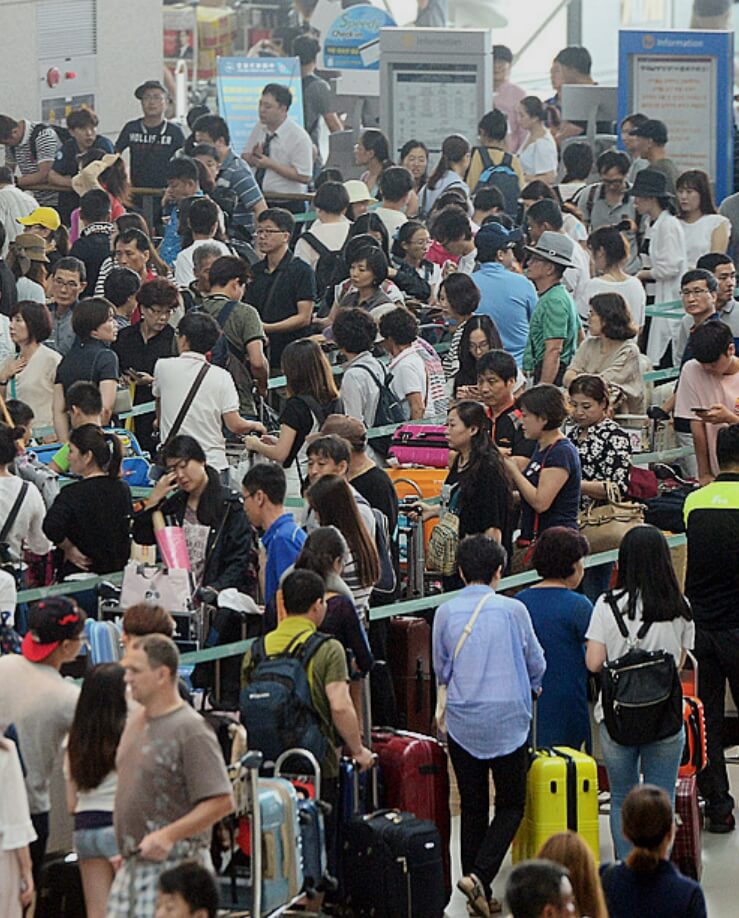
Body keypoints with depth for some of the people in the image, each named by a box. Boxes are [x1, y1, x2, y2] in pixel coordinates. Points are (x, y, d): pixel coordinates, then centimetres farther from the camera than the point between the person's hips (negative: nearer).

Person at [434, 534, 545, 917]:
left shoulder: (446, 613, -3)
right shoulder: (512, 610, -7)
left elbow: (440, 671, 8)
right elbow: (536, 663, 6)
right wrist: (529, 685, 29)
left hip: (462, 724, 2)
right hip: (508, 721, -2)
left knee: (472, 807, 11)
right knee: (511, 804, 8)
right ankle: (480, 875, -12)